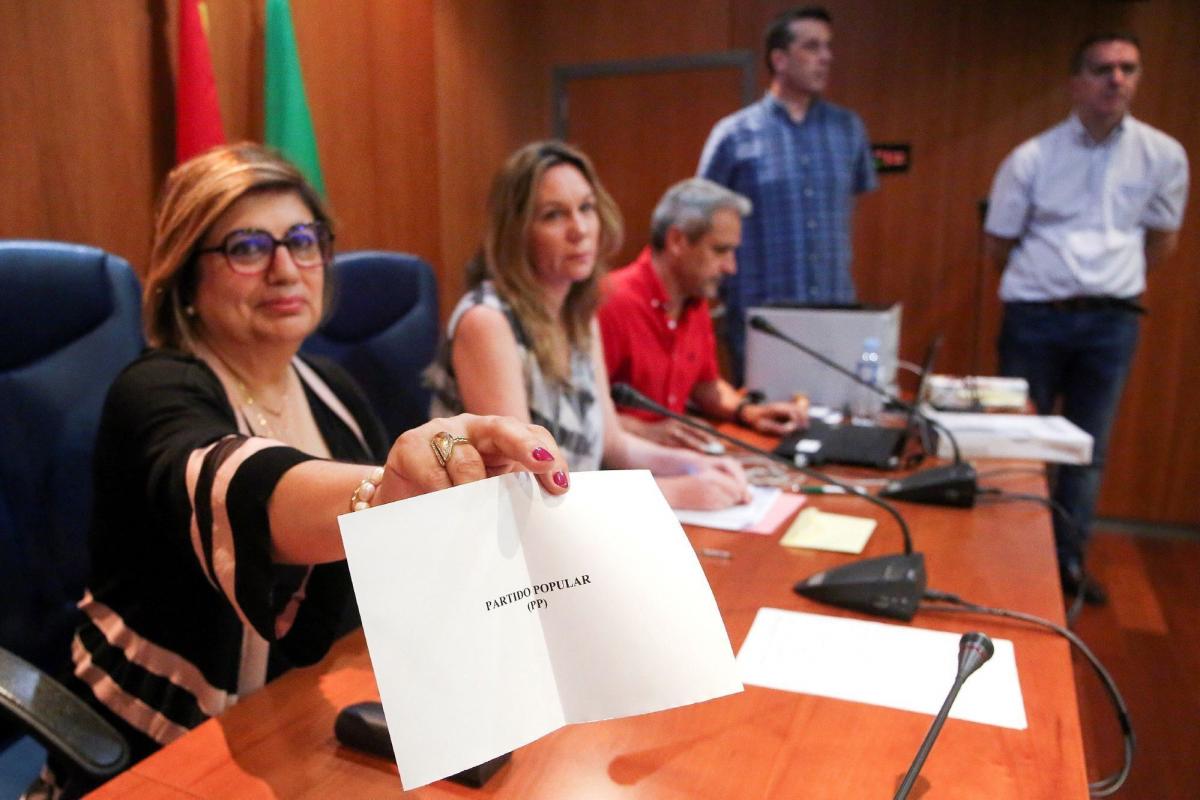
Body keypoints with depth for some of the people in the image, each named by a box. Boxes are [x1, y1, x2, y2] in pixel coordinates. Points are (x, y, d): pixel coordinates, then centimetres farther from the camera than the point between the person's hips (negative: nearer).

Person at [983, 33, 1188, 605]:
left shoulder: (1164, 156, 2)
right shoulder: (1030, 158, -4)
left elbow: (1163, 240, 14)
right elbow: (998, 246, 4)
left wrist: (1110, 279, 11)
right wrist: (1048, 279, 11)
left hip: (1112, 321, 2)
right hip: (1035, 316, -2)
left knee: (1089, 450, 9)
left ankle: (1068, 561, 23)